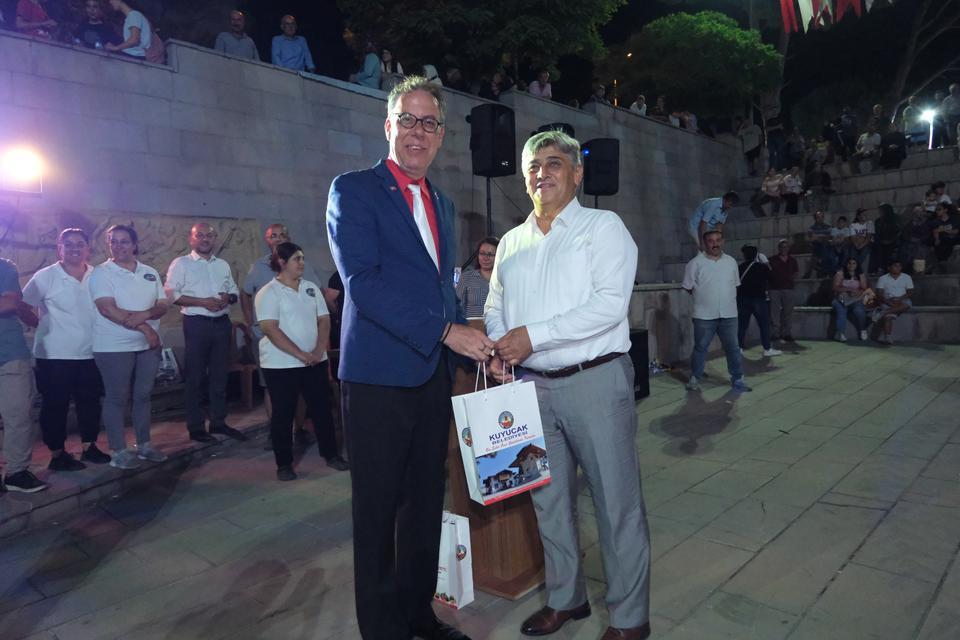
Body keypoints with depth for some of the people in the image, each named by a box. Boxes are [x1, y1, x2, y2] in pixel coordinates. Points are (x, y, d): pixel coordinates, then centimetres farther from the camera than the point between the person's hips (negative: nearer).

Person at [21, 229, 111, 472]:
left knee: (90, 402, 12)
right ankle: (57, 454, 17)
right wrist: (41, 323, -10)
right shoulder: (45, 277, -7)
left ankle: (89, 447, 26)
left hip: (89, 353, 4)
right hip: (55, 355, -4)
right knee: (55, 405, 5)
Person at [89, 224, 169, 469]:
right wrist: (145, 328, -21)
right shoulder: (102, 273, -6)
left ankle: (144, 444, 23)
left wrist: (145, 314, -18)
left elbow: (163, 305, 4)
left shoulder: (150, 273, 9)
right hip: (114, 346, -5)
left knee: (143, 395, 12)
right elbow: (108, 309, -17)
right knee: (117, 398, 2)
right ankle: (118, 450, 11)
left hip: (148, 345, 5)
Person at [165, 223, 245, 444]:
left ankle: (218, 423, 21)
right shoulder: (181, 263, -1)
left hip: (222, 323, 5)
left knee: (219, 375, 11)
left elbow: (235, 291, 18)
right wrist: (203, 302, -18)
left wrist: (228, 297, -6)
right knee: (195, 377, 1)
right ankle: (196, 427, 10)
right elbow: (171, 294, -10)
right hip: (197, 324, -5)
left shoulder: (223, 265, 15)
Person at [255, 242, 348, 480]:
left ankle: (331, 454, 22)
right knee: (283, 413, 5)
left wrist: (319, 350, -10)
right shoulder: (269, 292, -7)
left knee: (322, 408, 9)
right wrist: (301, 355, -21)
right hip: (281, 364, -5)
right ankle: (284, 464, 16)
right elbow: (270, 329, -16)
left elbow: (324, 320, 6)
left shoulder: (311, 288, 9)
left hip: (315, 361, 5)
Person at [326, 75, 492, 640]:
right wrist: (445, 331, -19)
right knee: (379, 508, 6)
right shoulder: (354, 190, -4)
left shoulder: (443, 203, 17)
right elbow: (362, 280, -16)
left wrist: (476, 348, 7)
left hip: (434, 375, 7)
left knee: (426, 503, 16)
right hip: (380, 376, -6)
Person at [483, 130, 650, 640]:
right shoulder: (511, 242, 14)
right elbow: (495, 308, 17)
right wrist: (497, 346, -6)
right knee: (548, 499, 15)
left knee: (616, 502, 3)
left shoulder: (603, 226, -2)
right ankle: (565, 598, 33)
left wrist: (532, 336, -18)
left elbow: (609, 303, -15)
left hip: (595, 380, -5)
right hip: (533, 386, 6)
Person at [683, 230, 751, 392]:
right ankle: (694, 379, 18)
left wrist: (728, 300, 8)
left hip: (728, 314, 3)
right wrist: (704, 298, 3)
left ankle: (738, 379, 16)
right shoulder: (695, 263, -6)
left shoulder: (731, 262, 8)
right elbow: (688, 287, -1)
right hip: (704, 315, -3)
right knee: (700, 348, 7)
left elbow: (735, 285, 17)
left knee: (733, 348, 7)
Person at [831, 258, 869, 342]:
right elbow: (835, 288, -5)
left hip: (855, 300, 1)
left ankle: (863, 330, -6)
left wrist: (857, 292, -19)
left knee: (859, 311, -30)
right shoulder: (840, 274, 5)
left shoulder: (861, 276, 12)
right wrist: (849, 289, -16)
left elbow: (864, 289, 3)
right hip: (841, 299, -1)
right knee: (841, 311, -33)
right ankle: (841, 334, -41)